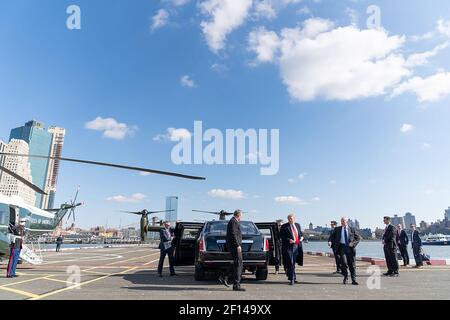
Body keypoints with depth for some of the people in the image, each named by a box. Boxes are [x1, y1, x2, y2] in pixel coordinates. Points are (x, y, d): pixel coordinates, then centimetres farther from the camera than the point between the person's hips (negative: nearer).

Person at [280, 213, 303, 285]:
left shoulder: (298, 225, 14)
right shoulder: (284, 226, -4)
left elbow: (301, 233, 25)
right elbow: (281, 235, -8)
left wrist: (301, 237, 4)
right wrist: (289, 240, -19)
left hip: (296, 246, 5)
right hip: (288, 247, -5)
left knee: (293, 263, 16)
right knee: (290, 263, -8)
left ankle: (293, 278, 30)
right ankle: (292, 279, -1)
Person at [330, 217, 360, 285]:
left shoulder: (352, 229, 8)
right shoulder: (337, 229, 10)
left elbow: (358, 238, 9)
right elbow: (332, 238, 15)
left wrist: (353, 244, -6)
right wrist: (336, 244, -1)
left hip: (350, 248, 1)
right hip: (342, 247, 0)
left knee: (352, 265, 3)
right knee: (344, 263, -15)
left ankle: (354, 280, 13)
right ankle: (345, 277, 8)